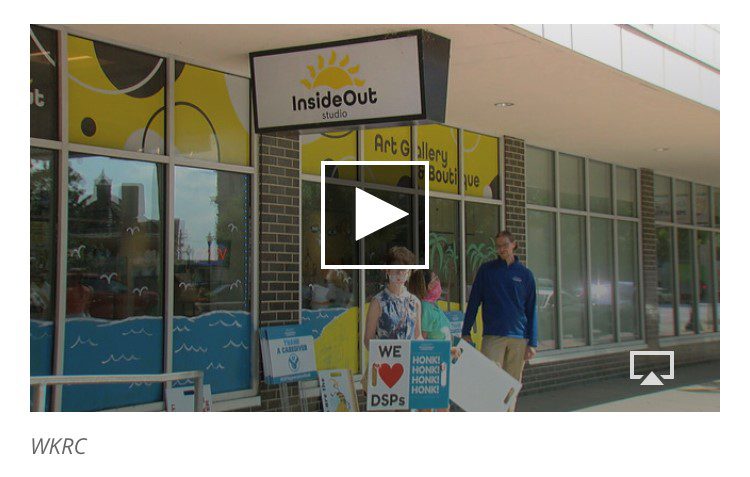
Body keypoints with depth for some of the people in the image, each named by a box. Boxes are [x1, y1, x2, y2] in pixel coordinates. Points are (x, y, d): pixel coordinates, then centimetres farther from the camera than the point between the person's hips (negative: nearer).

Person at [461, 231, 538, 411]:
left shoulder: (525, 274, 9)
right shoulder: (486, 270, 7)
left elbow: (531, 310, 9)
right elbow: (473, 301, 7)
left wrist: (532, 343, 2)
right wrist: (466, 332, 0)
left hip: (519, 338, 2)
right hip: (492, 336, -1)